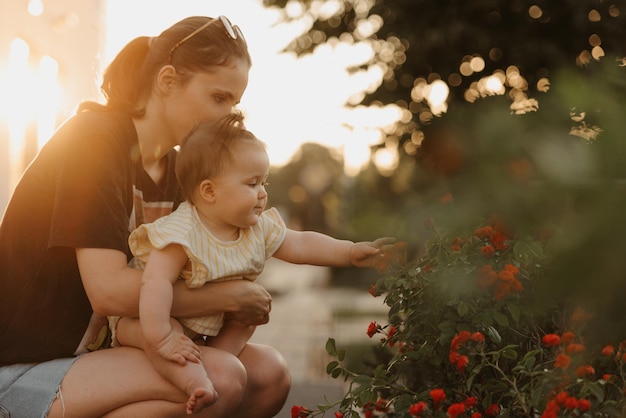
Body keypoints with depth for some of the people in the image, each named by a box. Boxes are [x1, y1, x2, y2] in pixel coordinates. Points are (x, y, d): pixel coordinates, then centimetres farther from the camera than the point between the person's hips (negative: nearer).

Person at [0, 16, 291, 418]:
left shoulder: (173, 166, 11)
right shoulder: (95, 140, -15)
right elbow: (109, 290, -25)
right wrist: (231, 295, -17)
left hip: (107, 349, 9)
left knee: (268, 372, -7)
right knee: (218, 376, -27)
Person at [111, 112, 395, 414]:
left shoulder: (259, 229, -8)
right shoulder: (182, 234, -34)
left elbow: (301, 246, 1)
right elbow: (157, 282, -43)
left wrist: (351, 252, -7)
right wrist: (162, 339, -48)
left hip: (206, 323, 8)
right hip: (149, 316, -8)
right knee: (155, 332, -36)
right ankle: (197, 382, -48)